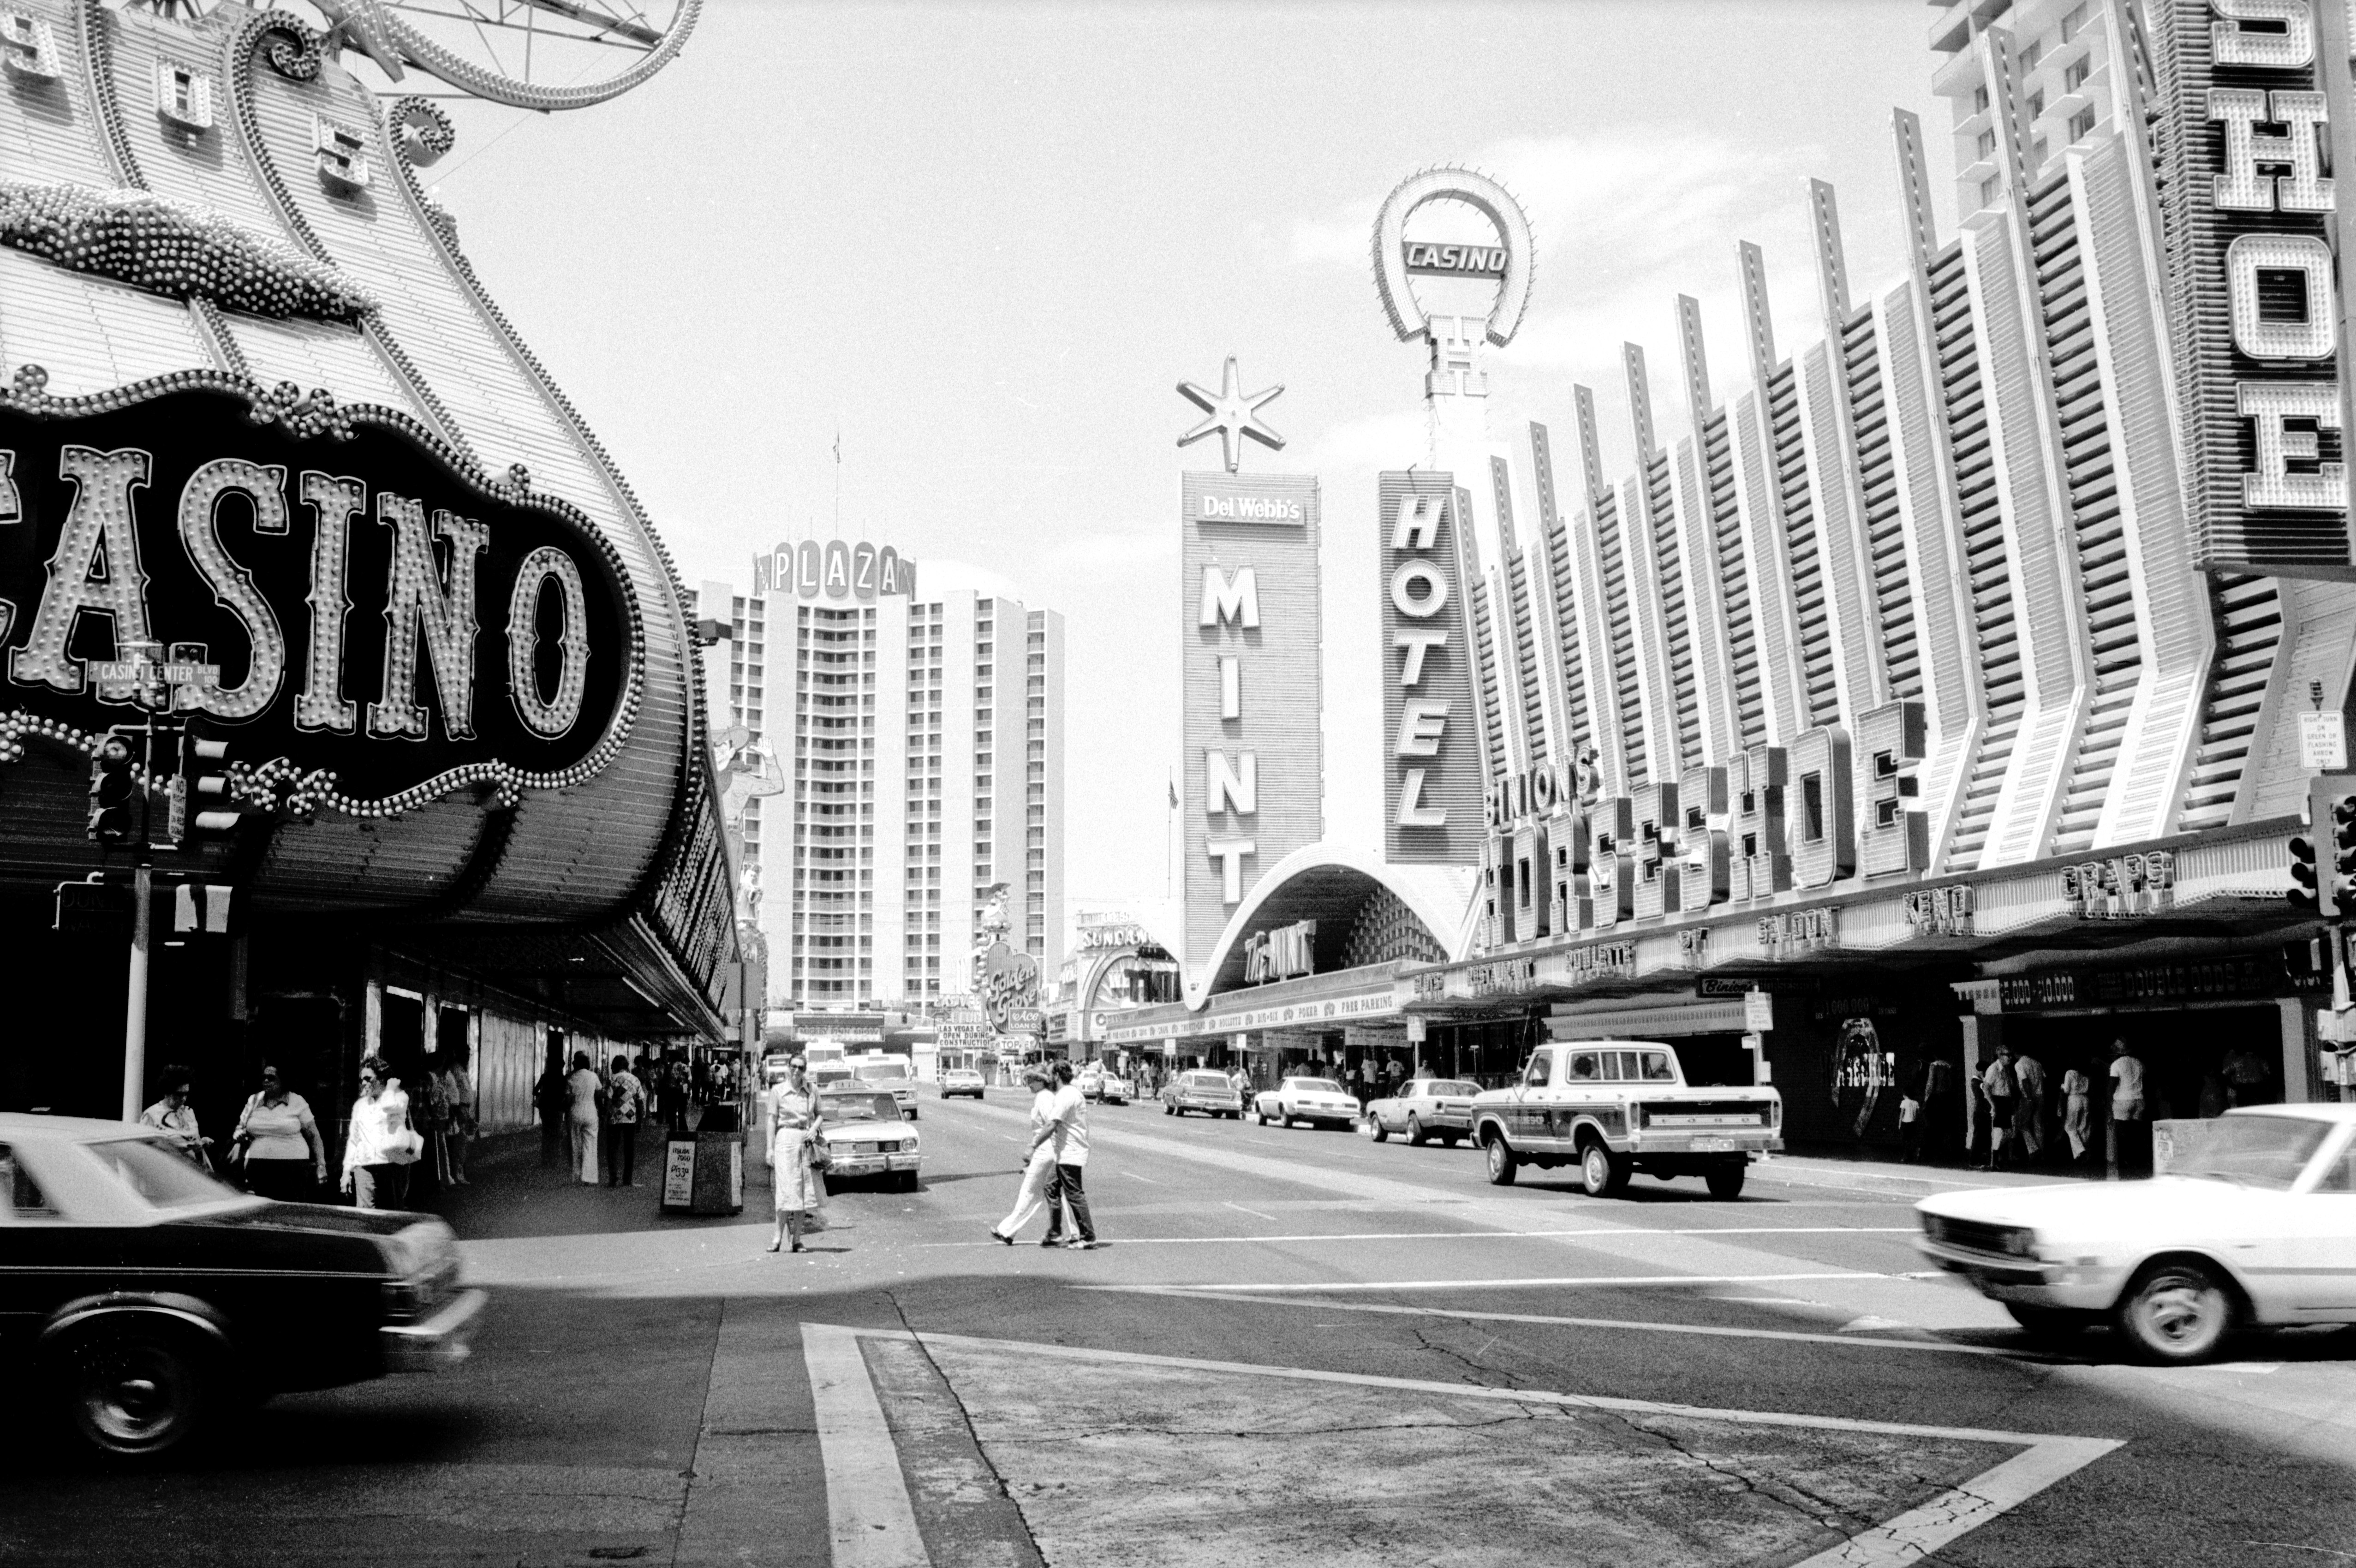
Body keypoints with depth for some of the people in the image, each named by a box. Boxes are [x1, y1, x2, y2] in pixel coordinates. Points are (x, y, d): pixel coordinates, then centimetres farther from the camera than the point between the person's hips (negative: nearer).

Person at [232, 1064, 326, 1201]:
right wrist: (238, 1142, 2)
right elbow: (241, 1129, 24)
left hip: (293, 1169, -3)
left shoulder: (297, 1102, 2)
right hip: (259, 1168, 3)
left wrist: (321, 1165, -1)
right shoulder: (254, 1101, 12)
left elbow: (313, 1135, 4)